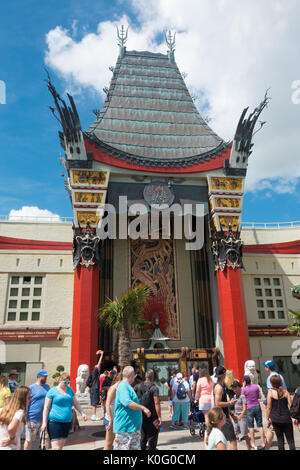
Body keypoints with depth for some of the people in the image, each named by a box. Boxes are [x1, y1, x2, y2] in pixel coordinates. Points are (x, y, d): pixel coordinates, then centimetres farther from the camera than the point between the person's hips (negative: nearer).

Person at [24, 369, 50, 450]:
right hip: (32, 419, -5)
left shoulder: (47, 386, 9)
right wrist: (25, 417, -13)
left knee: (46, 438, 9)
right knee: (29, 440, 7)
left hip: (44, 418, 5)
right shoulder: (31, 388, -8)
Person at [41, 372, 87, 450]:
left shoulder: (70, 390, 12)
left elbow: (76, 403, 20)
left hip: (67, 422, 6)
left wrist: (82, 413, 10)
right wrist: (44, 423, -10)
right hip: (54, 422, -5)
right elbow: (46, 408, -5)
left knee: (61, 446, 10)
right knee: (56, 447, -11)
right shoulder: (52, 391, -4)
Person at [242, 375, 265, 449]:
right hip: (257, 407, 3)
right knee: (260, 425, 10)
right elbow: (260, 396, 6)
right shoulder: (256, 386, -2)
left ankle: (253, 444, 12)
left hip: (249, 408, -3)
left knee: (251, 426, 9)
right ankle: (263, 443, 11)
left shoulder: (244, 389, -12)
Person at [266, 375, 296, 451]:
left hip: (275, 419, 0)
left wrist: (268, 419, 4)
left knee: (280, 439, 14)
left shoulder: (270, 392, -10)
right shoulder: (285, 392, -7)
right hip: (286, 418, 0)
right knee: (290, 440, 9)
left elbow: (269, 407, -7)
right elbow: (291, 405, -4)